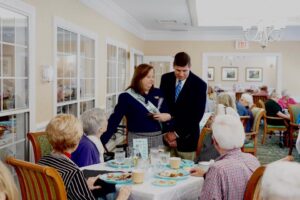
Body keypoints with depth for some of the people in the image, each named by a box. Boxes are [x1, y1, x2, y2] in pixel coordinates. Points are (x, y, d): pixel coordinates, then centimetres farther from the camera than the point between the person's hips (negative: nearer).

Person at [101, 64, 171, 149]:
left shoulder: (158, 93, 6)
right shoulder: (126, 97, -7)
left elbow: (168, 113, 14)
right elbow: (114, 120, -10)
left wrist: (166, 116, -10)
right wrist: (102, 142, -16)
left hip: (158, 138, 4)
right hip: (137, 139, -4)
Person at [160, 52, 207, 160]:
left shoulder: (199, 84, -8)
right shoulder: (166, 79, 3)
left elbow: (197, 114, -9)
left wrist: (177, 133, -10)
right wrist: (167, 132, -4)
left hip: (186, 138, -3)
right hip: (166, 135, 3)